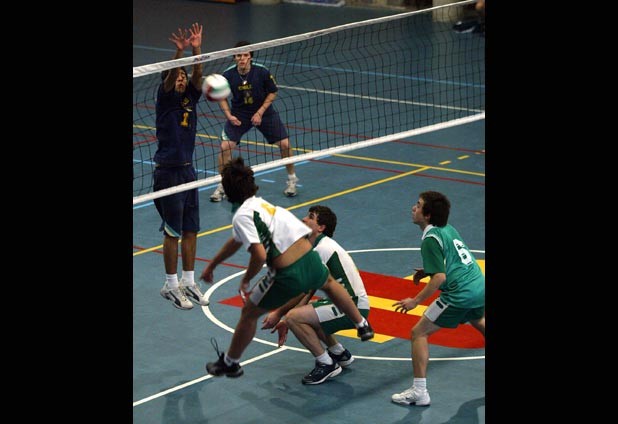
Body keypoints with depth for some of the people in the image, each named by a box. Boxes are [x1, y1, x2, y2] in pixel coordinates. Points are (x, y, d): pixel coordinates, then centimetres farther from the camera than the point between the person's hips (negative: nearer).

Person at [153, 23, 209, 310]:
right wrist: (180, 51, -38)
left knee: (190, 231, 10)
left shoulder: (190, 98, 7)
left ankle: (188, 282, 19)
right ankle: (171, 286, 9)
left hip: (188, 171, 6)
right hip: (168, 173, -6)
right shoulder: (165, 99, -6)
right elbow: (170, 76, -24)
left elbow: (197, 75, -8)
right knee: (173, 233, -1)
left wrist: (197, 50, -23)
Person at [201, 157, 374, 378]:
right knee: (329, 283, 41)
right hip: (311, 260, 7)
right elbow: (236, 241, 30)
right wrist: (211, 265, 42)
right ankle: (362, 326, 57)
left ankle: (229, 363, 31)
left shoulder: (242, 216, -11)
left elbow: (259, 254, -23)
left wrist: (246, 280, -3)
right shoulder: (261, 203, 15)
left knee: (249, 313, 16)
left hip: (288, 277, -7)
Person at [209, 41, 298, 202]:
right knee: (225, 146, -15)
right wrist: (229, 115, -14)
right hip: (239, 114, 0)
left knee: (284, 144, -6)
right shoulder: (228, 75, -17)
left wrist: (260, 113, -14)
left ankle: (291, 179, 19)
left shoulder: (262, 72, -20)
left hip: (263, 112, 0)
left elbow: (272, 93, -5)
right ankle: (222, 186, 3)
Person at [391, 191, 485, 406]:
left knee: (419, 332, -2)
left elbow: (440, 277, -20)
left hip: (460, 295, -9)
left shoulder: (431, 239, -13)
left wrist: (415, 301, -15)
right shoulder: (449, 229, 13)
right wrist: (428, 270, 18)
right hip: (479, 286, 9)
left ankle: (419, 392, -5)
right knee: (478, 322, 39)